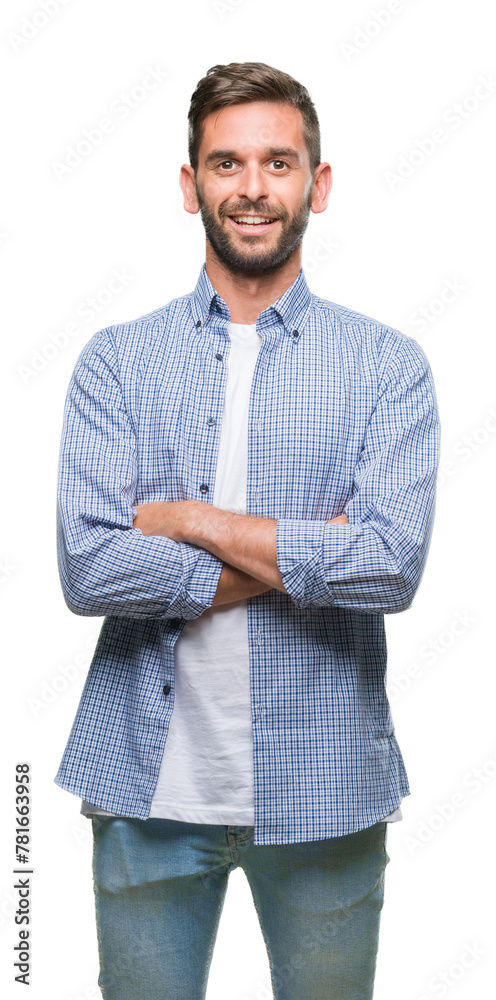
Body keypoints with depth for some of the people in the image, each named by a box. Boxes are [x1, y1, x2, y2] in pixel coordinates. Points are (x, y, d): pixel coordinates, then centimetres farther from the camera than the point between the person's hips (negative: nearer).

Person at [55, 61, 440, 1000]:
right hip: (150, 782, 1)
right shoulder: (117, 360, 1)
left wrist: (193, 519, -13)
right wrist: (300, 555, -13)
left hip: (322, 782, 0)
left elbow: (393, 564, -15)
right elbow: (87, 568, -12)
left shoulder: (388, 365, -1)